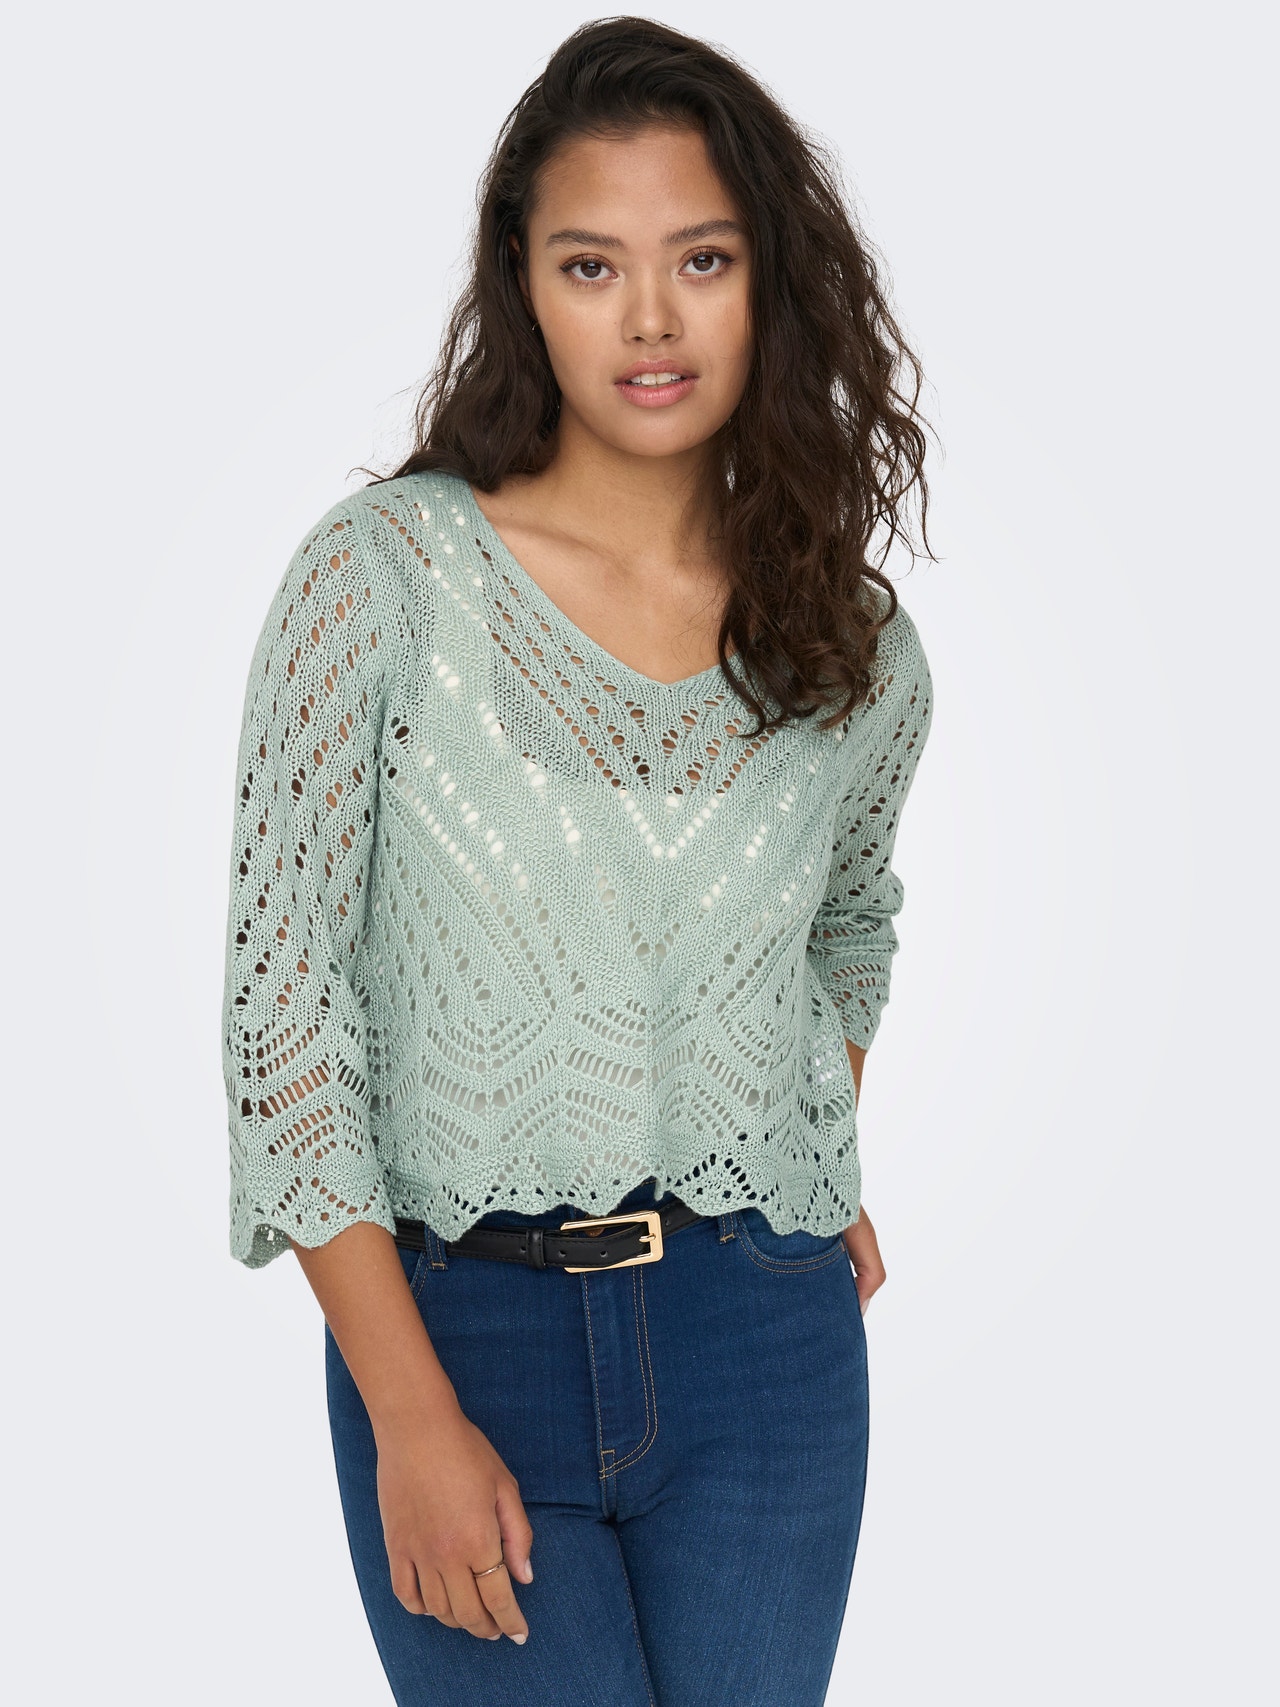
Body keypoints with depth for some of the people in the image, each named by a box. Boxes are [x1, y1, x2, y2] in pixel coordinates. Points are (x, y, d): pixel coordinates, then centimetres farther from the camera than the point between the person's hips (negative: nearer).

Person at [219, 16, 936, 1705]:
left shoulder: (856, 646, 1)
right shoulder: (383, 575, -9)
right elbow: (282, 998, -10)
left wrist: (819, 1174, 12)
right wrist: (411, 1412, -13)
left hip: (766, 1335, 3)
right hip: (453, 1325, -2)